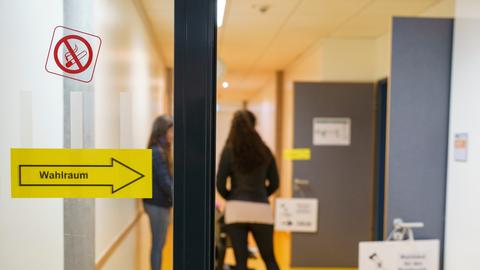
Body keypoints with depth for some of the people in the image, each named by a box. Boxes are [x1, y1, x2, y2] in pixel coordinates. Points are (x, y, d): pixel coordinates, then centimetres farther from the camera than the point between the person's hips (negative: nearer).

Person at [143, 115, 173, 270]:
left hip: (159, 203, 9)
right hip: (158, 204, -9)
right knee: (157, 245, 1)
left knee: (159, 244, 17)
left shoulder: (158, 151, 11)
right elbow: (164, 183, -21)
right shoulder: (157, 153, -18)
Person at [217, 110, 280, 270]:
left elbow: (220, 185, -3)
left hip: (236, 210, -2)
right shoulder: (265, 151, 7)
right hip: (262, 210, 3)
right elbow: (274, 183, 9)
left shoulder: (229, 151, -1)